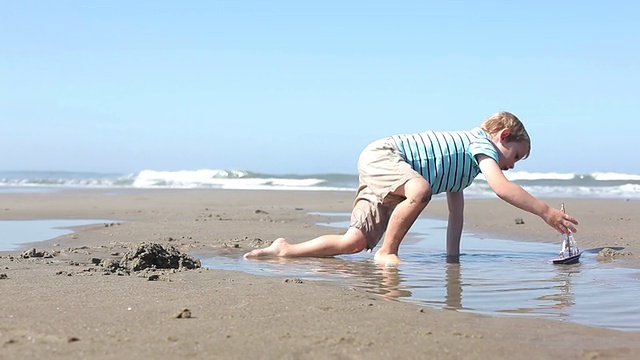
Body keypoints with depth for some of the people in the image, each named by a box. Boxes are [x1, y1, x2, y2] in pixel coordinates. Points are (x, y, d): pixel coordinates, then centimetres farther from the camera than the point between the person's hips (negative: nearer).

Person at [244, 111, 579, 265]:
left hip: (383, 176, 10)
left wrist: (452, 256, 15)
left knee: (355, 243, -3)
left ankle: (286, 249, 4)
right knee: (421, 189, -38)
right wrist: (547, 212, -23)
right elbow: (501, 187, -23)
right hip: (379, 155, -10)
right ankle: (387, 252, -23)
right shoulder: (482, 143, -8)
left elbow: (456, 213, 21)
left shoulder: (466, 160, 21)